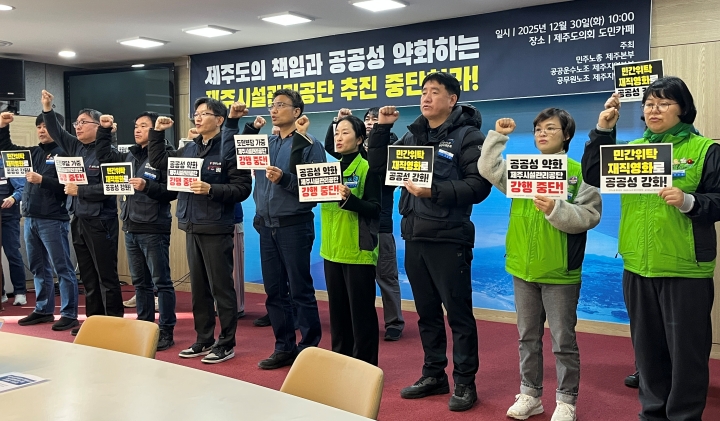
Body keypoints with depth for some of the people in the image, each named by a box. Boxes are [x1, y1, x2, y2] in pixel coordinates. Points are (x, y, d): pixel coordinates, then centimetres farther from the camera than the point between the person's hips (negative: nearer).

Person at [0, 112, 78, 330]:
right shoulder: (33, 152, 14)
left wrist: (41, 180, -22)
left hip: (53, 220, -8)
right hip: (30, 219, 8)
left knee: (62, 268, -3)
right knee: (38, 268, 15)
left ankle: (69, 315, 1)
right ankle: (43, 310, 25)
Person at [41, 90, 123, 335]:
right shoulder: (75, 147, 10)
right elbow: (55, 132, 15)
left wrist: (79, 190, -16)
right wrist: (47, 108, 1)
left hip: (100, 222, -8)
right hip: (78, 220, 8)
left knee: (107, 276, -1)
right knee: (87, 276, 14)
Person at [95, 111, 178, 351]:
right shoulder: (130, 155, 13)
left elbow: (172, 191, -15)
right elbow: (104, 157, 26)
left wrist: (146, 186, -25)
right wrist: (104, 130, 20)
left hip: (154, 229, -8)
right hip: (130, 228, 8)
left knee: (161, 282, -1)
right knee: (140, 282, 14)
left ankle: (166, 332, 5)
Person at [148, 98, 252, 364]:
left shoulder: (229, 148, -9)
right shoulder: (189, 149, 13)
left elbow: (243, 188, -15)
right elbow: (158, 161, 24)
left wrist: (211, 189, -24)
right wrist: (158, 132, 14)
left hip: (216, 229, -8)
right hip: (192, 228, 8)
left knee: (221, 287, 0)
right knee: (198, 288, 14)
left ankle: (226, 344, 10)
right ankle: (204, 340, 25)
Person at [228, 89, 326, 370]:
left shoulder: (310, 145, -4)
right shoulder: (265, 142, 13)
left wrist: (285, 179, -21)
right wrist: (233, 122, 10)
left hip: (294, 226, -6)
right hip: (267, 226, 6)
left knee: (300, 290, 0)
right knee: (274, 290, 10)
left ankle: (309, 350, 10)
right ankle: (284, 347, 21)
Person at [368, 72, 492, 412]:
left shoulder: (467, 135, -6)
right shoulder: (412, 135, 13)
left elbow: (480, 185, -15)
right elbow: (379, 166, 14)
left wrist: (435, 192, -24)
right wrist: (382, 128, 4)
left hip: (449, 238, -6)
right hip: (414, 237, 6)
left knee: (458, 313, 1)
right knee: (427, 311, 14)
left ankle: (465, 383, 13)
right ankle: (434, 375, 26)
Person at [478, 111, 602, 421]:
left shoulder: (580, 173, -6)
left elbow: (590, 215, -14)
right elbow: (488, 169, 0)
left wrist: (555, 209, -26)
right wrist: (498, 136, -1)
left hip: (560, 272, -5)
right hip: (523, 269, 5)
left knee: (563, 341, 5)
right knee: (527, 337, 14)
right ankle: (529, 395, 27)